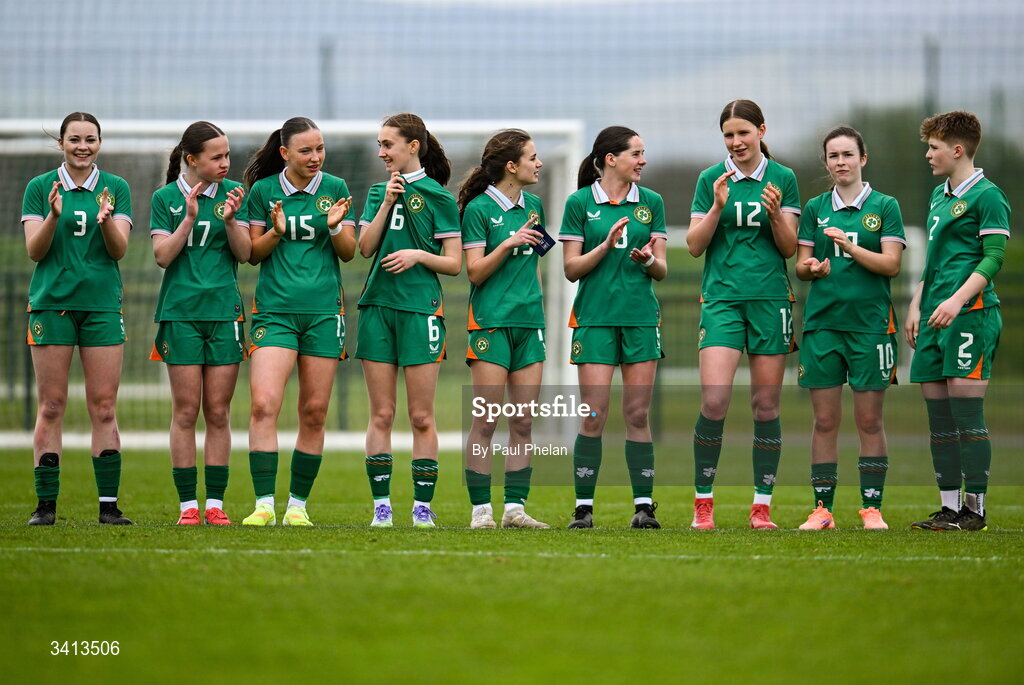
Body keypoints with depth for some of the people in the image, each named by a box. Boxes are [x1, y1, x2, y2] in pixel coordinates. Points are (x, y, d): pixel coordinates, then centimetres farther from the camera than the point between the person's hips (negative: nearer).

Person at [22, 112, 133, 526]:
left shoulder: (116, 188, 7)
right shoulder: (40, 188, 5)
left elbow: (119, 249, -1)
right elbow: (34, 250, -2)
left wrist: (105, 221, -21)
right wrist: (54, 216, -19)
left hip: (102, 304, 1)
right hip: (52, 302, -1)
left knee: (104, 407, -1)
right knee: (51, 406, -2)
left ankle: (109, 504, 1)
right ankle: (46, 504, 1)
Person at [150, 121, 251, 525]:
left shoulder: (233, 193, 6)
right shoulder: (166, 198, 3)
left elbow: (245, 253, 1)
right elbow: (162, 256, -4)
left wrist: (230, 220, -16)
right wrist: (190, 219, -15)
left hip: (224, 311, 1)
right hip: (180, 311, -1)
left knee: (218, 412, 2)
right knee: (186, 411, -2)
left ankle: (215, 503, 6)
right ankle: (187, 504, 2)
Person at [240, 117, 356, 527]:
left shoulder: (335, 189, 6)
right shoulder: (263, 191, 4)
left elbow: (349, 252, 7)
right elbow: (252, 253, 7)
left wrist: (335, 226, -13)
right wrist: (275, 231, -12)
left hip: (323, 309, 2)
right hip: (274, 308, -2)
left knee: (314, 412, 3)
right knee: (264, 404, -17)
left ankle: (298, 504, 12)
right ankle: (264, 504, -16)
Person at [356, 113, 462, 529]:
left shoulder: (438, 197, 0)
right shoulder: (377, 192, 13)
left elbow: (454, 263, 0)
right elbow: (365, 247, 1)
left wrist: (419, 254, -16)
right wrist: (386, 203, -7)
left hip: (420, 308, -4)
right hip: (377, 306, 4)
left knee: (421, 417, -1)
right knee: (381, 414, 3)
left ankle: (423, 507, 4)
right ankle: (381, 505, 5)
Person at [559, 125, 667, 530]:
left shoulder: (650, 202, 10)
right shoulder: (580, 202, 2)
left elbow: (661, 270, 10)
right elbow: (571, 269, 0)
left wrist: (648, 259, -12)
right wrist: (606, 245, -14)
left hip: (641, 315, 2)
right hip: (595, 316, -2)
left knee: (638, 414, 1)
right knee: (593, 416, -7)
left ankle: (644, 506, 3)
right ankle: (583, 507, -1)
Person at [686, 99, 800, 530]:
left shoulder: (782, 179, 6)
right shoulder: (711, 180, 6)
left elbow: (789, 247, 5)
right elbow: (694, 245, 3)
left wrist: (775, 212, -14)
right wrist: (718, 207, -11)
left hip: (770, 298, 1)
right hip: (722, 297, -1)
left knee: (766, 404, 2)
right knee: (714, 400, -14)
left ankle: (762, 505, 9)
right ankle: (703, 501, -3)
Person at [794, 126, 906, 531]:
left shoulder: (884, 207, 4)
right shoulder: (816, 208, 11)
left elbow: (891, 264, -6)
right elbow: (799, 265, 11)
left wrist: (849, 246, -18)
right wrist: (811, 268, -12)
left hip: (870, 321, -2)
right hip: (822, 320, 2)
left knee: (869, 420, -1)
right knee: (825, 420, 1)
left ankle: (871, 508, 3)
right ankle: (822, 509, 4)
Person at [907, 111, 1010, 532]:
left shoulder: (987, 196, -6)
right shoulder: (939, 196, 20)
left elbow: (993, 258, -12)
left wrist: (958, 299, -21)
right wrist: (916, 305, 19)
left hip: (970, 313, -8)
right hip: (935, 319, 8)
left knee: (967, 412, -9)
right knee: (939, 416, 6)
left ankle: (975, 509, -5)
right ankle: (949, 507, 9)